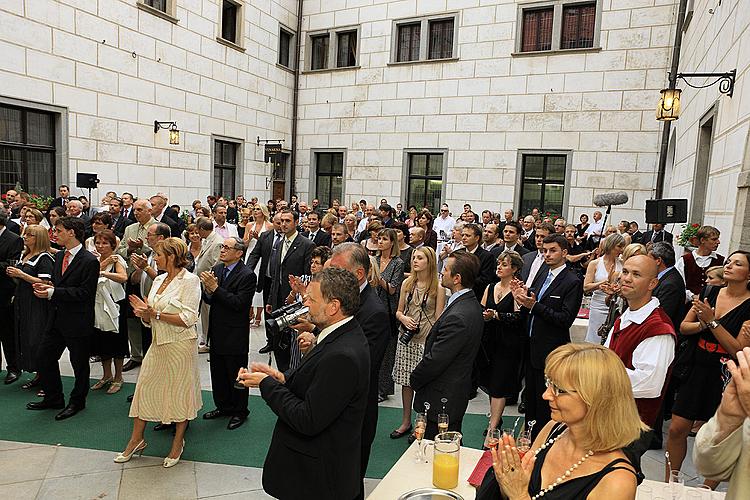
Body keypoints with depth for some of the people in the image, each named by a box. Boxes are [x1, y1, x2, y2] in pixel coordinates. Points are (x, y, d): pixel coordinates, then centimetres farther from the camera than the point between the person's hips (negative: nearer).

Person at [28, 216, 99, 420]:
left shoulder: (89, 261, -17)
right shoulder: (59, 256, 9)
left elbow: (84, 293, -21)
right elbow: (58, 283, 18)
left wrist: (53, 292, -22)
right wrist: (47, 286, -4)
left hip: (77, 321, -8)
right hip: (57, 318, 8)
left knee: (79, 363, 8)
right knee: (45, 356, 14)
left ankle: (77, 402, 27)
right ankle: (53, 398, 32)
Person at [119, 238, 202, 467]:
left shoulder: (190, 280, -13)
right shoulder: (158, 280, 9)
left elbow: (188, 319, -19)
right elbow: (151, 320, 13)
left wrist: (155, 313, -19)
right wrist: (144, 312, -10)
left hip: (180, 345, -7)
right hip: (159, 343, 7)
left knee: (179, 391, 7)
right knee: (144, 387, 11)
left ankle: (178, 442, 26)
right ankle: (136, 439, 29)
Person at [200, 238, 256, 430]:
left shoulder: (247, 275, -17)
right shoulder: (216, 269, 5)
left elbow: (239, 303, -24)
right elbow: (208, 300, 7)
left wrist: (216, 288, -25)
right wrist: (208, 290, -16)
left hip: (235, 335, -7)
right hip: (217, 332, 7)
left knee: (236, 375, 8)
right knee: (218, 373, 20)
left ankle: (240, 411, 25)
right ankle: (223, 406, 39)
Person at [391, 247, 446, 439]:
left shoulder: (438, 288, -5)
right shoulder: (407, 283, 7)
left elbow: (439, 320, -4)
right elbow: (399, 311, 13)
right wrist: (404, 319, -9)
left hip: (427, 340, -4)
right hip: (406, 337, 4)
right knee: (406, 380, 10)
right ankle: (406, 422, 26)